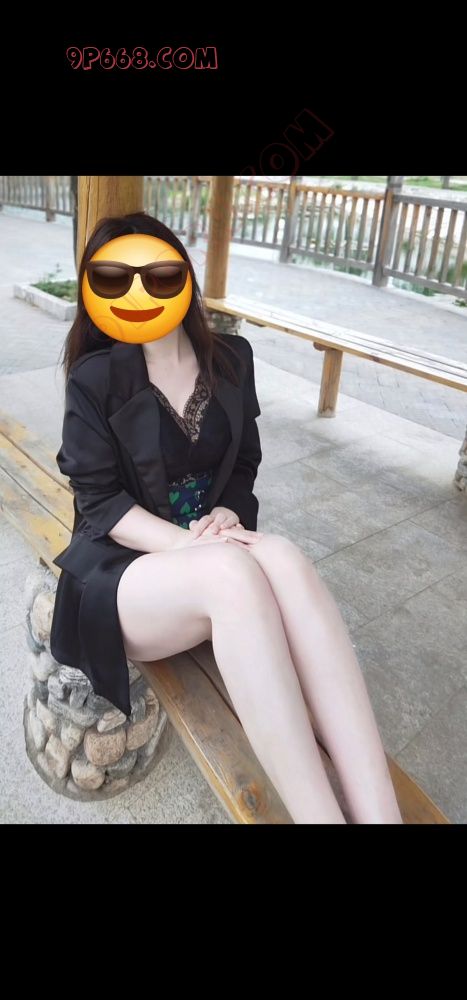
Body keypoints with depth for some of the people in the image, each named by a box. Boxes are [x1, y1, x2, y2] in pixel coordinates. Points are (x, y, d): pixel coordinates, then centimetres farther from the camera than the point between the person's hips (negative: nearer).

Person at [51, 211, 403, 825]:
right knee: (233, 571, -37)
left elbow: (243, 467, 10)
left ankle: (379, 811, -37)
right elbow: (101, 501, -10)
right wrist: (189, 544, -24)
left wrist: (226, 516, -12)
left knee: (284, 557, -33)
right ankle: (323, 814, -34)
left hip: (213, 556, 4)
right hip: (124, 569, -3)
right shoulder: (96, 380, -7)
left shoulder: (231, 359, 6)